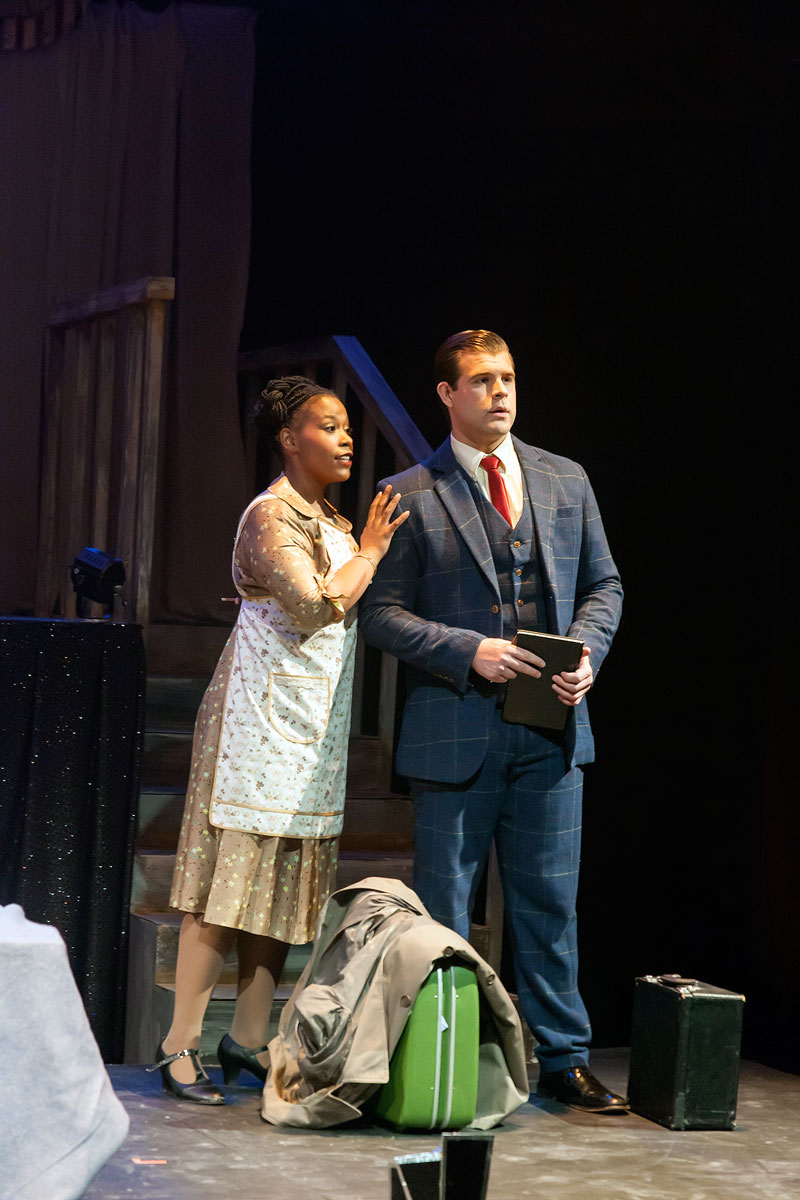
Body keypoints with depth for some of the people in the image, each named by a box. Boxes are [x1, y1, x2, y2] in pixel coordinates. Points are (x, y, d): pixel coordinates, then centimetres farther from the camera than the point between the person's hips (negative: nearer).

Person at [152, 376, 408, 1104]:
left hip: (312, 728, 9)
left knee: (282, 884, 8)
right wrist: (370, 550, -11)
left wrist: (369, 547, 9)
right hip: (264, 715, -9)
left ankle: (249, 1040, 12)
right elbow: (317, 606, -22)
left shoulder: (330, 520, 17)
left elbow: (360, 610, 20)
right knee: (229, 882, -9)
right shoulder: (271, 516, -11)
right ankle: (181, 1045, -7)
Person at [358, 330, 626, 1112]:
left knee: (550, 901, 8)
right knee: (443, 908, 5)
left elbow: (602, 584, 15)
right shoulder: (410, 496, -2)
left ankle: (562, 1058, 19)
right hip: (454, 731, -3)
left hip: (552, 727, 3)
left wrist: (587, 651, -4)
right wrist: (468, 651, -17)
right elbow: (381, 613, -4)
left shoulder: (566, 482, 10)